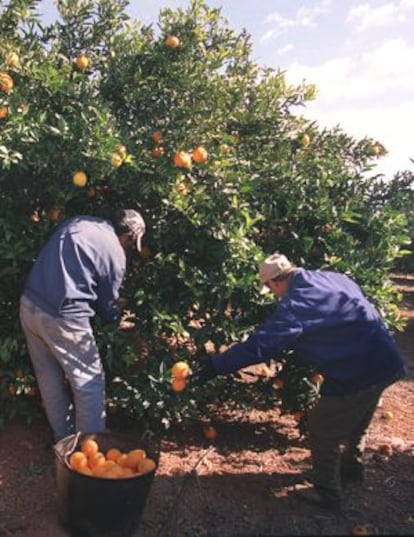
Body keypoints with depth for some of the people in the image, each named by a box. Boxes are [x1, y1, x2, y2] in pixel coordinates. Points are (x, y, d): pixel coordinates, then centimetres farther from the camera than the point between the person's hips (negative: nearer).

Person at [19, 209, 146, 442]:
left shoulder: (77, 221, 11)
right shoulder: (115, 254, -7)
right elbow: (107, 305, 3)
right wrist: (119, 319, 28)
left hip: (30, 304, 8)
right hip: (62, 317, -8)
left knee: (50, 379, 21)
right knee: (90, 383, 10)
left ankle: (64, 438, 38)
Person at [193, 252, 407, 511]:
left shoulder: (298, 301, -20)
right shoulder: (333, 277, 7)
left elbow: (262, 342, -27)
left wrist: (217, 364, -21)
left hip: (357, 374, -9)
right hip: (383, 363, 9)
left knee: (322, 429, 10)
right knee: (355, 422, 30)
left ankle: (327, 493, 25)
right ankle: (352, 467, 53)